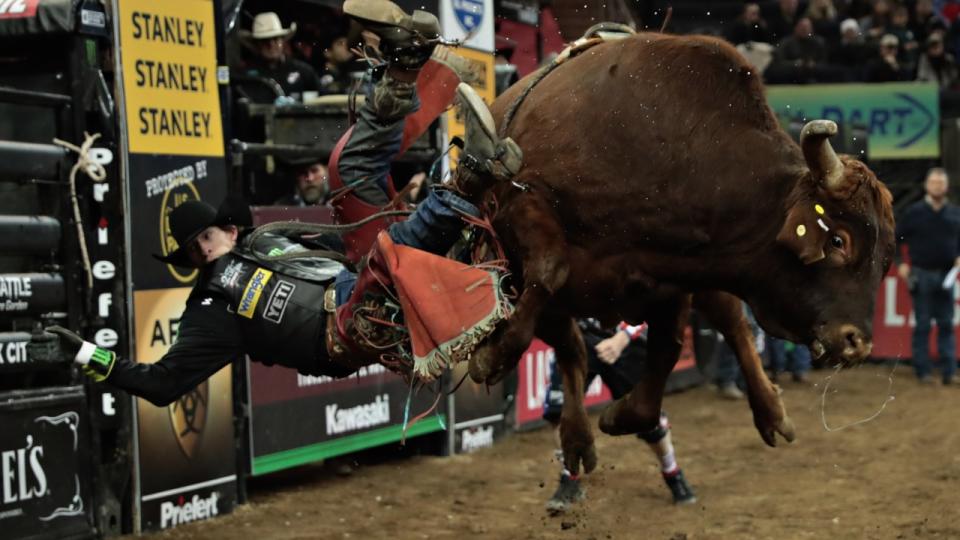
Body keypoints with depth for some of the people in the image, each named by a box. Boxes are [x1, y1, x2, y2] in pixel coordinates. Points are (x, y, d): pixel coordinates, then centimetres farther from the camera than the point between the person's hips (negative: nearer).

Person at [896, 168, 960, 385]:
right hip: (921, 275, -2)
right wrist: (900, 263, -4)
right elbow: (896, 238, 4)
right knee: (922, 325, 2)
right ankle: (923, 371, 6)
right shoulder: (914, 212, -1)